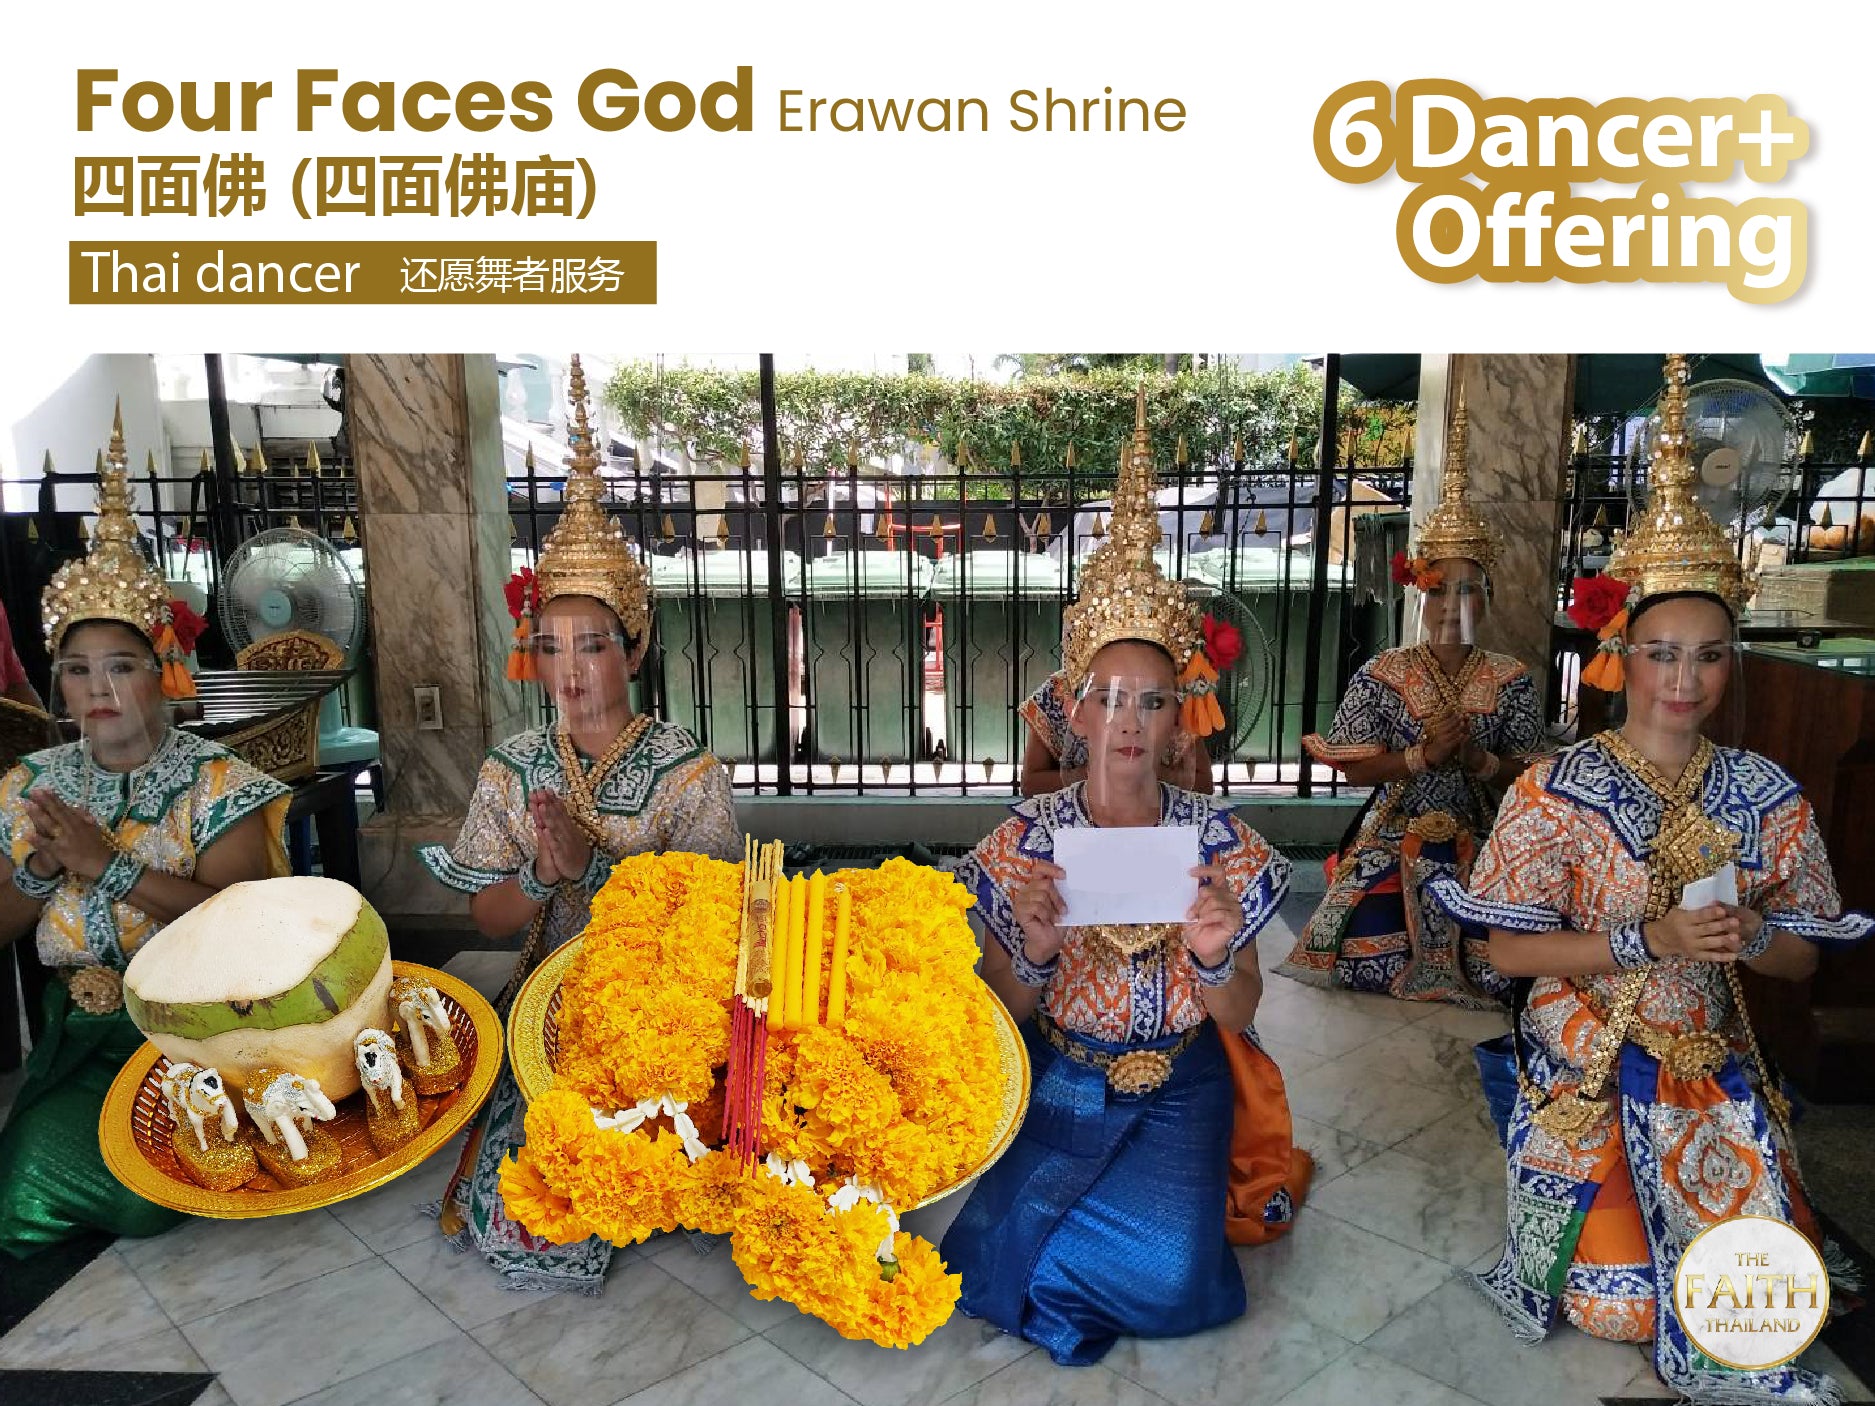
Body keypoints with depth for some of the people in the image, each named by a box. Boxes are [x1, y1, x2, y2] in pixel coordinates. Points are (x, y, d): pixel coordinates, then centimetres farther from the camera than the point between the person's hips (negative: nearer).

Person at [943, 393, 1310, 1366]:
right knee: (1156, 1274, -22)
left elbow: (1239, 1017, -2)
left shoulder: (1220, 842, -6)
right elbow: (998, 1012, -2)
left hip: (1178, 1083, 1)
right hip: (1056, 1076, -1)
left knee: (1173, 1265, -22)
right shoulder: (1029, 839, -7)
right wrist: (1035, 953, -25)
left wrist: (1215, 957, -24)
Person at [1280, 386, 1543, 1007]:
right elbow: (1355, 769, -5)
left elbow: (1527, 775, 2)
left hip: (1480, 845, 1)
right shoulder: (1380, 675, -3)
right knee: (1372, 951, -18)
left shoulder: (1512, 680, 2)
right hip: (1394, 840, -1)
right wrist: (1422, 756, -18)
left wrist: (1479, 760, -18)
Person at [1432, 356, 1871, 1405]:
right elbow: (1510, 948, -14)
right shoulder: (1559, 791, -12)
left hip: (1714, 1064, 3)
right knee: (1612, 1302, -2)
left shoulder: (1768, 797, -1)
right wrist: (1652, 940, -24)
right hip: (1585, 1063, -3)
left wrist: (1749, 937, -18)